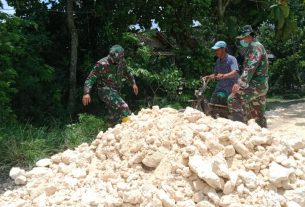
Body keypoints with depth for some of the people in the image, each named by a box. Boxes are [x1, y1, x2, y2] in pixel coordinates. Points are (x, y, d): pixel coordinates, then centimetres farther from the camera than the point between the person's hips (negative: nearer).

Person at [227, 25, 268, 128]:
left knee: (233, 99, -22)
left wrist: (240, 84, -29)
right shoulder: (253, 47, 22)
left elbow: (250, 68, -23)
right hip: (260, 85, 11)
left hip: (256, 84, -11)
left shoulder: (255, 46, -11)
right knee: (258, 114, 15)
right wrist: (242, 83, 21)